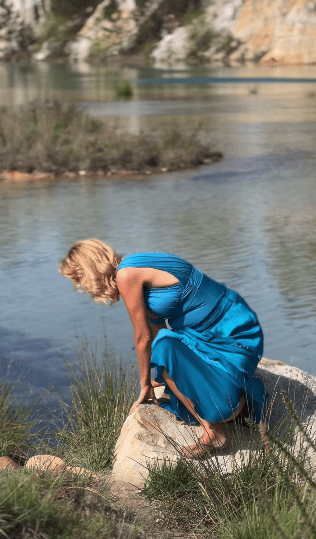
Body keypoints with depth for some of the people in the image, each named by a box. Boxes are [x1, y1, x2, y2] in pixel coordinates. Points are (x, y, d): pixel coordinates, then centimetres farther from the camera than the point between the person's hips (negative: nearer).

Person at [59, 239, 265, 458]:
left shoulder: (126, 275, -18)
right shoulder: (136, 270, 10)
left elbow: (143, 336, -11)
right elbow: (155, 329, 21)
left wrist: (145, 385, 3)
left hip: (232, 335, -9)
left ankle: (213, 433, -16)